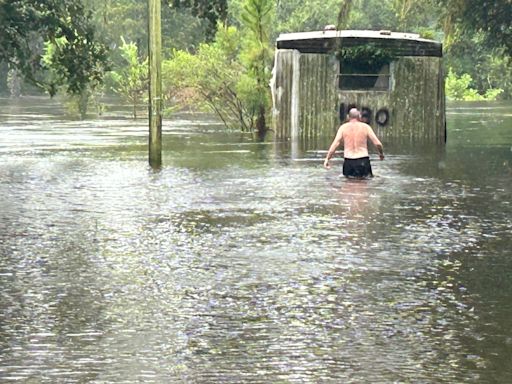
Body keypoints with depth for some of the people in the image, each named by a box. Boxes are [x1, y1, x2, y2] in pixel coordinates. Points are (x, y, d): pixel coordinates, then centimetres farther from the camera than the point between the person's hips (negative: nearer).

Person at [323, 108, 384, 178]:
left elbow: (335, 143, -5)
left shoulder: (343, 127, 3)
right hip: (363, 161, -1)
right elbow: (377, 143, -2)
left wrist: (327, 159, -2)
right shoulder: (365, 127, 2)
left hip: (348, 161, 1)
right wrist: (381, 153, 18)